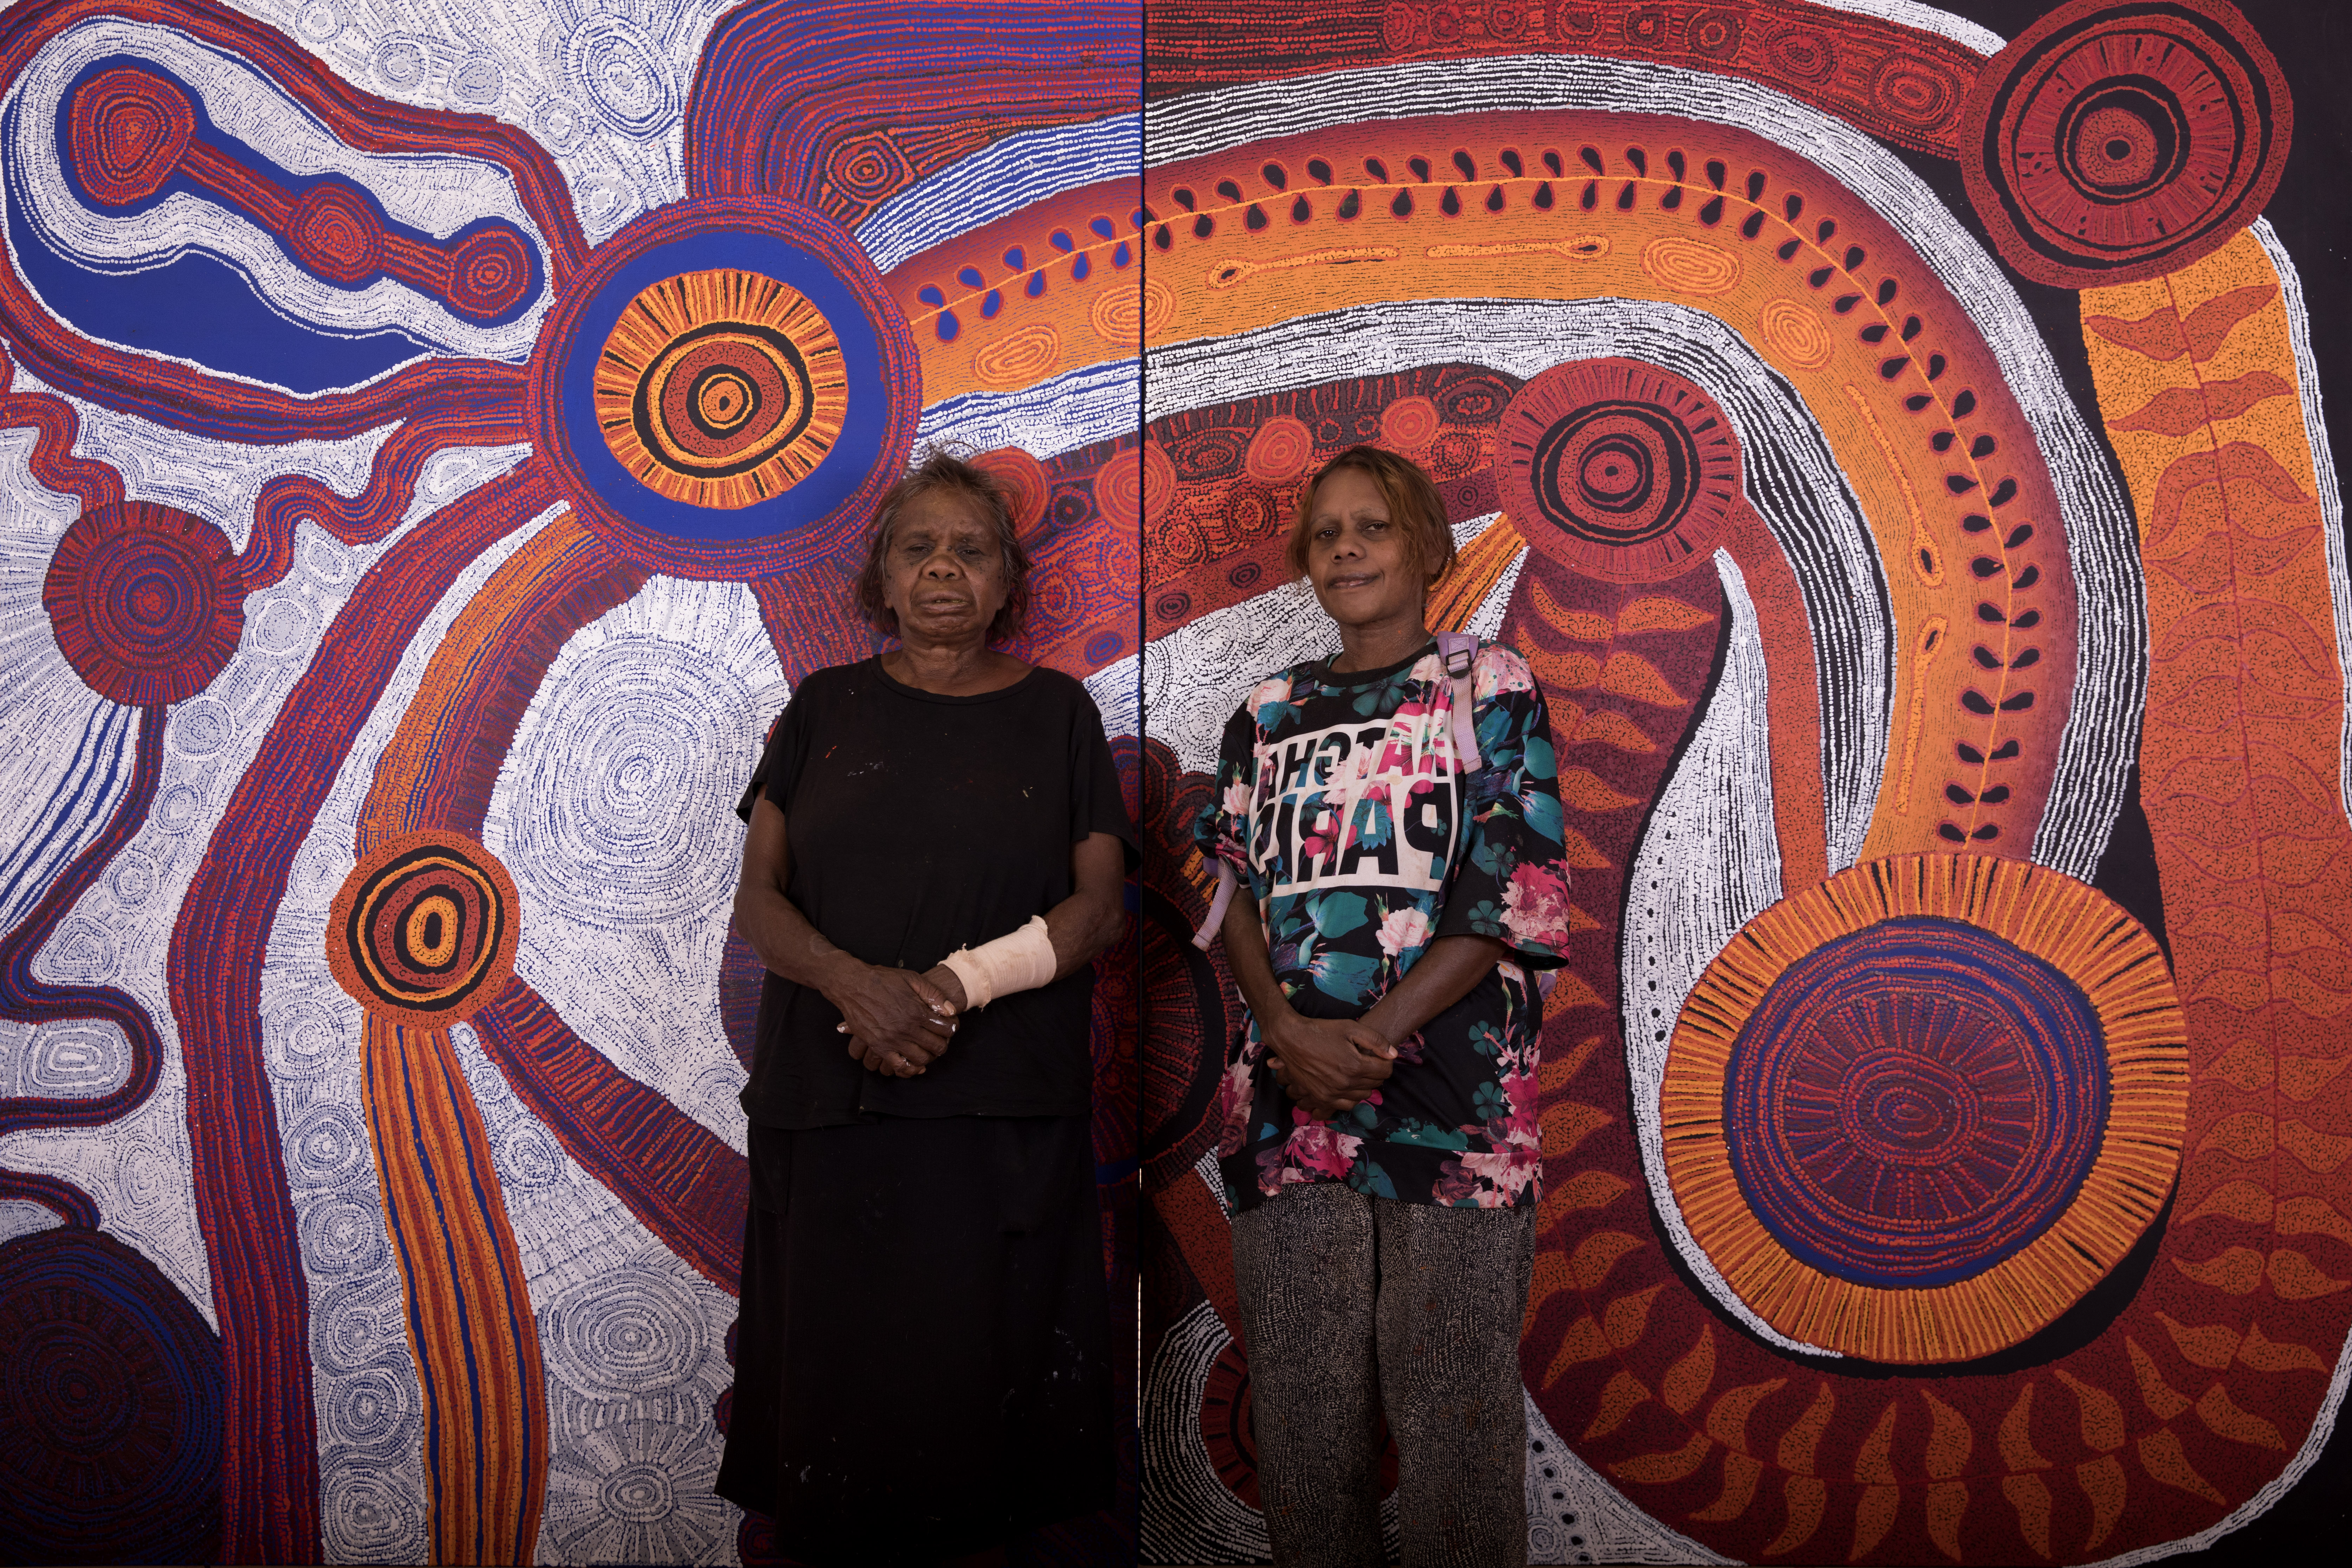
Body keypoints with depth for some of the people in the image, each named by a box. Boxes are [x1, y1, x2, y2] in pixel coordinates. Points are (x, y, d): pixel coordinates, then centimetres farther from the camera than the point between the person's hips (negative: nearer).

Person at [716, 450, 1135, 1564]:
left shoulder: (1056, 713, 9)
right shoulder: (827, 708, 11)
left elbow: (1098, 907, 1)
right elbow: (758, 899, 5)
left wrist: (960, 986, -15)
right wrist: (854, 982, -15)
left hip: (1005, 1106, -1)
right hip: (832, 1097, 1)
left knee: (981, 1364, -2)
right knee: (838, 1359, 2)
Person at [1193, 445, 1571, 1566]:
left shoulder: (1490, 686, 5)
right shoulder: (1272, 713, 16)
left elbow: (1516, 896, -4)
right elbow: (1230, 889, 10)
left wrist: (1376, 1036, -14)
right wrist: (1288, 1029, -9)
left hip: (1449, 1091, -3)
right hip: (1290, 1096, 4)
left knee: (1452, 1405, 0)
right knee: (1302, 1408, 8)